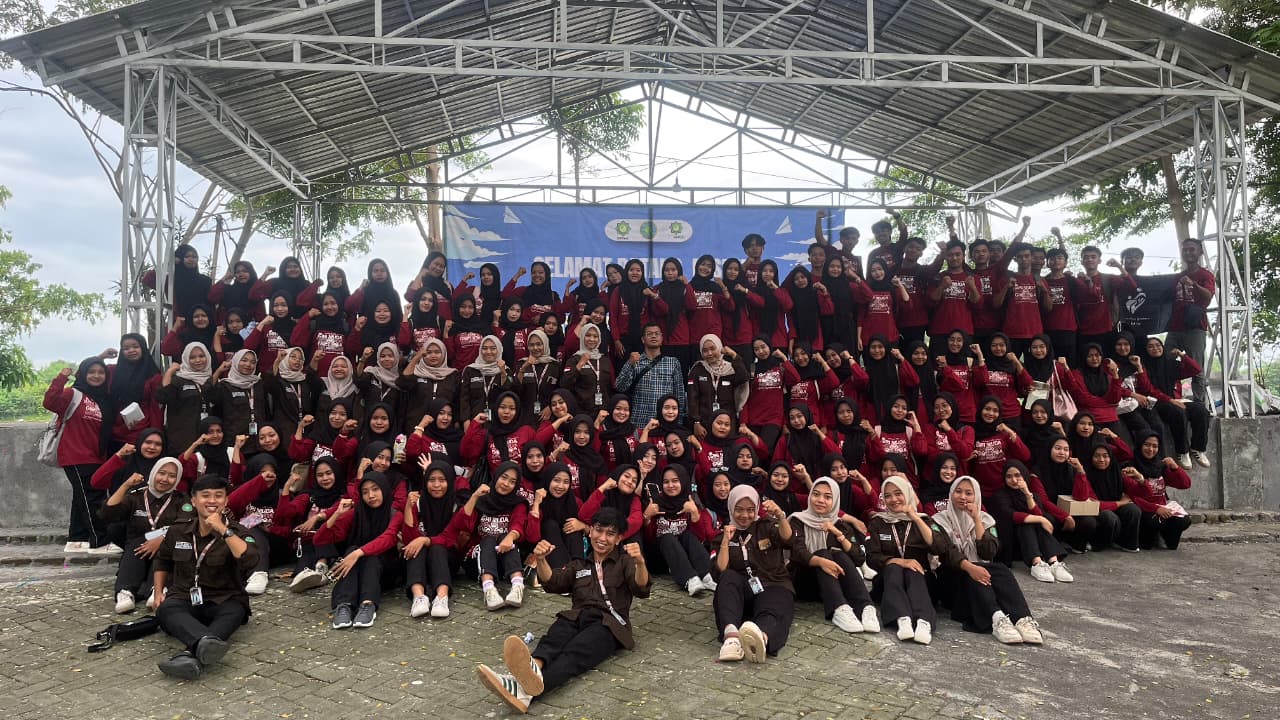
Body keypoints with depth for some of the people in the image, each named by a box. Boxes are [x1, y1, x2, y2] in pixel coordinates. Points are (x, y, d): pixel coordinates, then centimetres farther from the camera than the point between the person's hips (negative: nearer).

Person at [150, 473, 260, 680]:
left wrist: (223, 530, -22)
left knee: (233, 612, -36)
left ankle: (192, 655, -60)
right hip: (183, 600, 2)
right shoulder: (178, 531, 9)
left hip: (223, 602, -2)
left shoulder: (237, 532, -1)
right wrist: (158, 593, 14)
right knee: (165, 609, -33)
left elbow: (250, 560, -22)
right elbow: (162, 562, 29)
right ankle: (207, 642, -62)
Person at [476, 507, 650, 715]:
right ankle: (532, 668, -66)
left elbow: (641, 590, -3)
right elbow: (552, 583, 11)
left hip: (609, 623, -4)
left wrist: (640, 563, -25)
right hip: (577, 617, 4)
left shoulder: (625, 561, 17)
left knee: (575, 651, -35)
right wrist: (541, 560, -11)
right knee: (552, 640, -32)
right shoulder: (579, 564, 28)